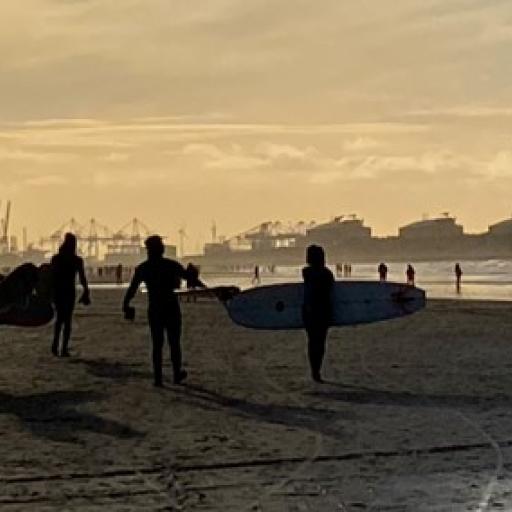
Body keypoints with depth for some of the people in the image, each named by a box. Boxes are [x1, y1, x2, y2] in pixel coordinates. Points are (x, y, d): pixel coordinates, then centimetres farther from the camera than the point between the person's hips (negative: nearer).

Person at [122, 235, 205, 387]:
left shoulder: (142, 268, -1)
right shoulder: (171, 265, -7)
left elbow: (132, 289, 3)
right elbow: (190, 278, 0)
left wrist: (125, 304, 15)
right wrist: (203, 286, 15)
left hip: (154, 310, 2)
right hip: (172, 309, -2)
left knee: (157, 345, 8)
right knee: (174, 342, 12)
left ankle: (158, 378, 4)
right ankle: (177, 374, 20)